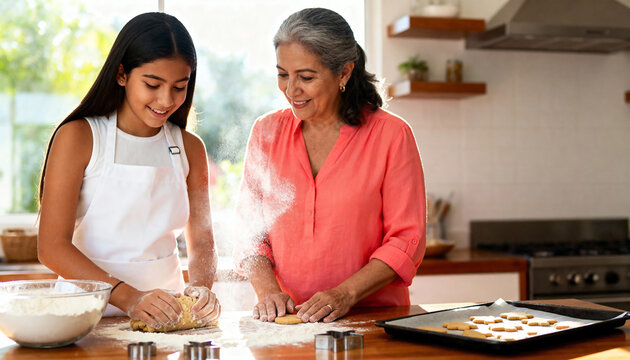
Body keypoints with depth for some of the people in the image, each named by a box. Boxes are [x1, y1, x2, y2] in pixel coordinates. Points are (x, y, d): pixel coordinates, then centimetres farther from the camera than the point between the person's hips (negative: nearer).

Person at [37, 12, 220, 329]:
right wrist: (129, 297, -23)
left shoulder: (189, 148, 9)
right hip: (91, 314, -2)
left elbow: (201, 240, 10)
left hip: (165, 312, 3)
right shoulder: (78, 137, -4)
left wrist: (201, 288, -12)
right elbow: (52, 247, -11)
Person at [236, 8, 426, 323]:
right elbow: (251, 229, 12)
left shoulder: (391, 135, -1)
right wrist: (267, 290, -5)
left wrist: (344, 295, -13)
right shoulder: (266, 132, 10)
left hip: (374, 318, -3)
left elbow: (406, 240, -2)